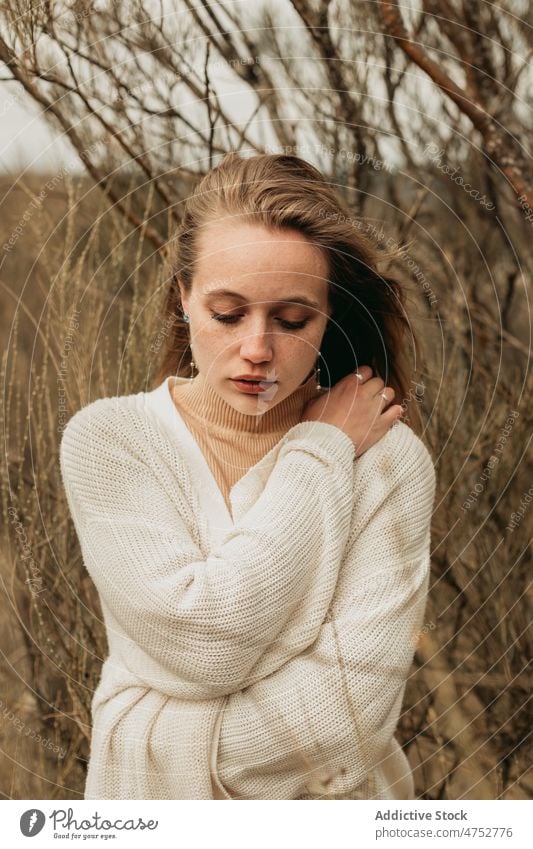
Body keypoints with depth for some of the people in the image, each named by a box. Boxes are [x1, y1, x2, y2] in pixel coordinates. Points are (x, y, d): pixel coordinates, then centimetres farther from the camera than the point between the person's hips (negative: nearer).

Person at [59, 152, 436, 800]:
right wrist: (319, 455, -11)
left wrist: (157, 744, -15)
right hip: (153, 808, 1)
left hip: (336, 805, -1)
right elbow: (205, 644, -17)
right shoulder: (107, 439, -6)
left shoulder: (389, 457, -7)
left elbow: (353, 705, -14)